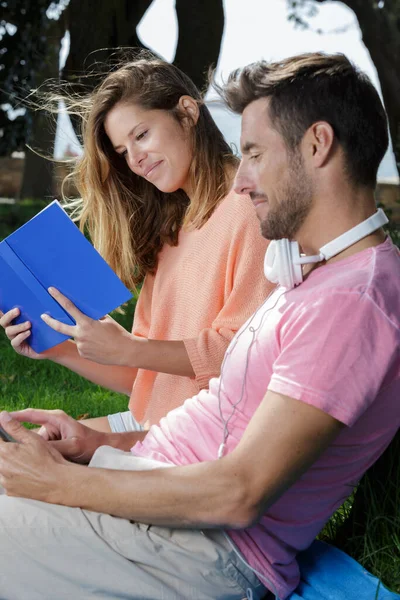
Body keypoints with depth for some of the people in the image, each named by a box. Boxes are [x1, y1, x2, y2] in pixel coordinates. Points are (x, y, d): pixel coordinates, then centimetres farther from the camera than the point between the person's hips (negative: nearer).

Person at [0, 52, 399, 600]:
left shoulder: (353, 301, -21)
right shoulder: (317, 275, 14)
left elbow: (238, 495, -24)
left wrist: (59, 481, -16)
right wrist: (98, 441, 6)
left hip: (203, 554, -10)